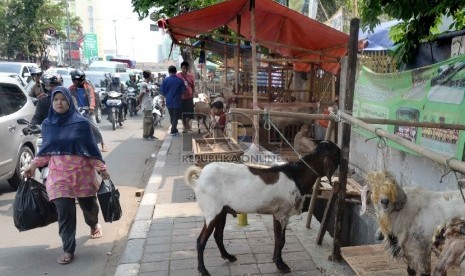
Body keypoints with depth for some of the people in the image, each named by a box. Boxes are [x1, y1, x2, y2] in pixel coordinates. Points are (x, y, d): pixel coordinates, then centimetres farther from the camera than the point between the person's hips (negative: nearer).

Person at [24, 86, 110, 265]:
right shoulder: (47, 124, 3)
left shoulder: (81, 123, -7)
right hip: (58, 175, 1)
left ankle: (94, 224, 48)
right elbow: (45, 150, 14)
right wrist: (33, 166, 9)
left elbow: (91, 147, -3)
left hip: (83, 173, -1)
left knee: (89, 205, 14)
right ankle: (68, 250, 8)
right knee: (65, 212, -5)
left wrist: (101, 168, -6)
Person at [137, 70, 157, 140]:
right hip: (146, 107, -10)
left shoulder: (147, 83, 13)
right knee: (147, 120, -5)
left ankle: (150, 134, 24)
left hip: (149, 106, 10)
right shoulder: (144, 84, -16)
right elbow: (139, 96, -17)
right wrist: (141, 103, -5)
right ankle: (146, 135, 3)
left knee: (151, 120, 14)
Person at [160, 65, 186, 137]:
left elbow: (162, 91, -2)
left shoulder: (166, 80, -5)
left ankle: (174, 130, 25)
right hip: (177, 101, -2)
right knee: (176, 117, 6)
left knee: (172, 117, 16)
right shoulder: (180, 80, -8)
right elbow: (184, 90, -4)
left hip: (169, 101, 2)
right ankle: (173, 131, 2)